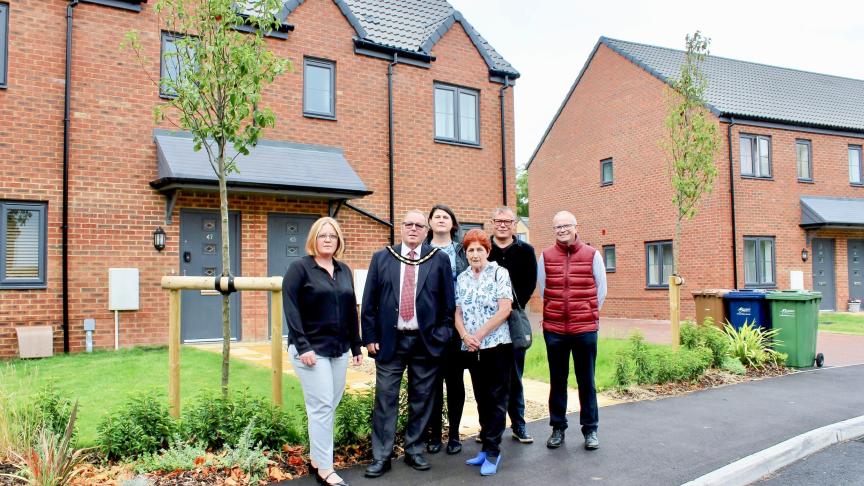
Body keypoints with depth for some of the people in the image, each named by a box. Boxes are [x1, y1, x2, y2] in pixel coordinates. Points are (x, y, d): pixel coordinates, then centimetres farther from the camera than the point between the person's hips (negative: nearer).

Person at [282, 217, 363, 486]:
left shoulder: (344, 270, 12)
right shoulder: (299, 268, -5)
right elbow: (291, 310, -12)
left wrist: (356, 346, 12)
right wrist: (303, 347, -18)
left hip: (339, 349, 6)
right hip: (311, 348, -6)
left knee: (330, 405, 10)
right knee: (321, 406, -6)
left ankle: (315, 457, 25)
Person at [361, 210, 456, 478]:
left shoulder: (439, 260, 3)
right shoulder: (381, 258, 4)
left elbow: (448, 302, 4)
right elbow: (369, 301, 3)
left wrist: (442, 334, -3)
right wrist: (370, 337, -1)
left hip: (426, 341, 0)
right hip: (390, 339, 0)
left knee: (421, 399, 10)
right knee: (385, 398, 3)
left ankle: (414, 451, 25)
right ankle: (381, 456, 14)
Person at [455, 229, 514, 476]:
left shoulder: (499, 273, -4)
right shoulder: (462, 278, 10)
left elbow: (504, 310, -11)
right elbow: (458, 312, 9)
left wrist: (479, 335, -13)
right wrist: (465, 336, -9)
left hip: (497, 344, -5)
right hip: (471, 348, 5)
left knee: (496, 398, 1)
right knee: (482, 398, 11)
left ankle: (492, 451, 7)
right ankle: (487, 447, 21)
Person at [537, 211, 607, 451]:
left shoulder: (592, 255, -1)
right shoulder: (545, 256, 2)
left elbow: (601, 290, 6)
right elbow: (542, 289, 9)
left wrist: (589, 315, 8)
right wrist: (556, 314, 9)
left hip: (585, 329, -1)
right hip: (554, 329, 1)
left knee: (586, 380, 7)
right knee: (557, 380, 10)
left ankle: (590, 429, 20)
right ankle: (558, 428, 22)